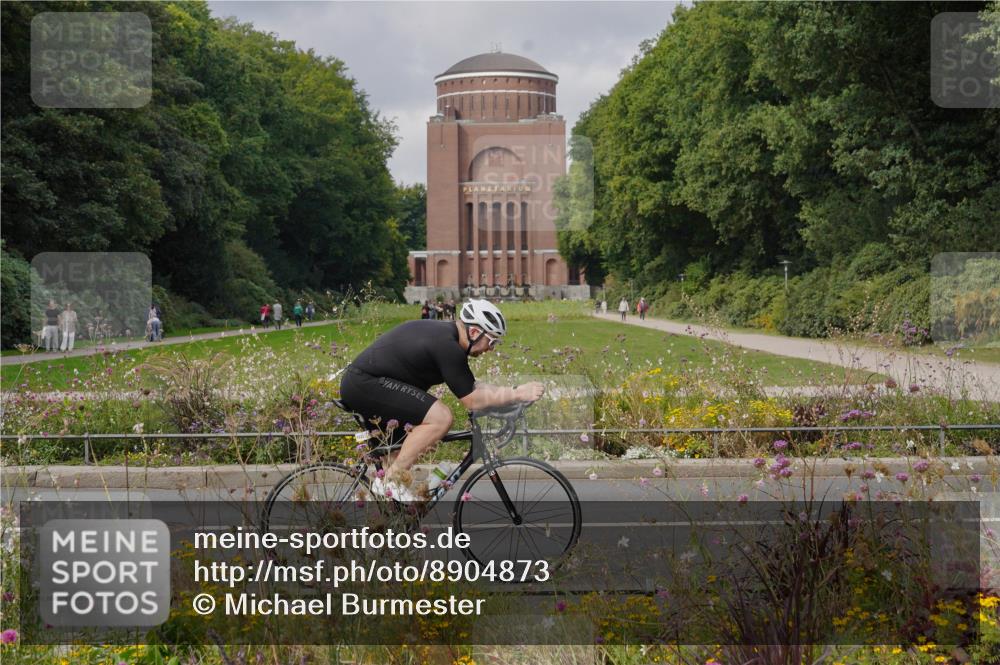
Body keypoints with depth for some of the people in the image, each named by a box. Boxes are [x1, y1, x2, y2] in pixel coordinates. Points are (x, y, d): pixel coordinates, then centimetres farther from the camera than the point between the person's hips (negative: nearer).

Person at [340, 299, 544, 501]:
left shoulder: (443, 333, 13)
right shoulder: (447, 347, -18)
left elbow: (471, 386, 18)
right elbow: (471, 400, -15)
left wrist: (514, 392, 11)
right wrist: (517, 394, -11)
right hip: (365, 384, -11)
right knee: (440, 417, -19)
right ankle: (390, 481, -12)